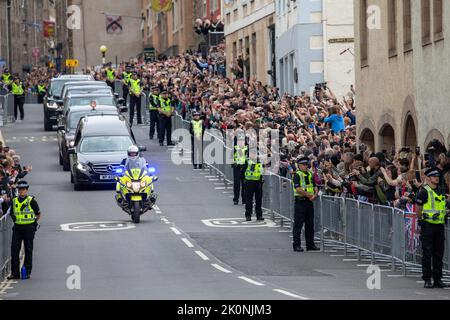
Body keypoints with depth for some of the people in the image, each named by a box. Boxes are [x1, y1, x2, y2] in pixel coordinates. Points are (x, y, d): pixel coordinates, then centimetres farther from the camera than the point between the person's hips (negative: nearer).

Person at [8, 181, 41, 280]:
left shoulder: (31, 201, -4)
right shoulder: (14, 201, 9)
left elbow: (38, 215, 4)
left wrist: (33, 222, -1)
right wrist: (14, 218, 7)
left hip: (29, 228, -4)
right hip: (17, 228, 4)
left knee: (28, 250, 2)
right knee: (14, 249, -3)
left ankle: (28, 272, 10)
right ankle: (15, 272, 1)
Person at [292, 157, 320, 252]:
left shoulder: (310, 174, 15)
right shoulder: (297, 175, -7)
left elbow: (314, 186, 15)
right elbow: (298, 189, -17)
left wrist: (315, 195, -5)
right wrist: (309, 195, -15)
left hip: (309, 202, 7)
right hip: (300, 201, -7)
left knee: (310, 224, 11)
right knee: (298, 224, -4)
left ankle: (310, 244, 17)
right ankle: (297, 245, -1)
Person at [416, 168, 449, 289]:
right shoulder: (424, 191, -7)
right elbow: (418, 208, -5)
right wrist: (420, 221, -7)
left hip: (440, 225, 6)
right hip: (428, 225, -6)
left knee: (439, 254, 8)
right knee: (427, 254, -3)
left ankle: (438, 279, 13)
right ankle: (427, 280, 1)